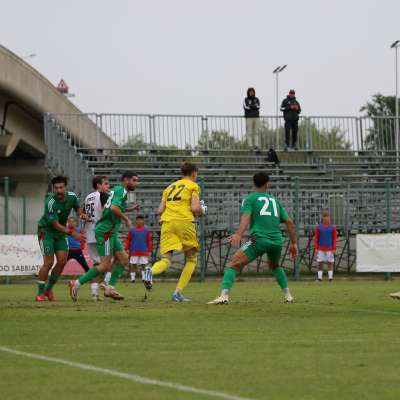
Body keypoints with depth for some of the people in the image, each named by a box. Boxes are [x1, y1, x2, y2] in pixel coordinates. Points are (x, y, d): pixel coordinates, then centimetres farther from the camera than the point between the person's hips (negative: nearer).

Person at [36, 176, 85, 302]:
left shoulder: (72, 196, -10)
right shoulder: (50, 202, -28)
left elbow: (77, 208, 12)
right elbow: (55, 224, -26)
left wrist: (81, 214, -12)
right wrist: (72, 233, -31)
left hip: (61, 232, 6)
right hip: (46, 231, -6)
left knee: (62, 261, -3)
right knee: (49, 262, -13)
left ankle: (48, 289, 14)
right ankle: (40, 293, -3)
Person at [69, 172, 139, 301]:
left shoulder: (117, 189, 19)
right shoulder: (121, 190, -11)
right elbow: (114, 208, -27)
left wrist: (128, 210, 22)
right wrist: (126, 219, -14)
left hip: (110, 233, 10)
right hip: (106, 232, -10)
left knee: (123, 259, 10)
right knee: (105, 266, -11)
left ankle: (110, 288, 11)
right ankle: (77, 284, -7)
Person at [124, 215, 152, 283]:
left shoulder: (146, 230, 5)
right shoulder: (132, 230, 4)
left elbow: (149, 241, 6)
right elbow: (127, 239, 7)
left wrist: (149, 251, 1)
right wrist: (127, 249, -1)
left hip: (143, 251, 0)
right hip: (134, 251, 0)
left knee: (144, 265, -1)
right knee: (133, 265, -1)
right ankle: (132, 278, 6)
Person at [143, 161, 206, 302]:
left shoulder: (170, 187, 25)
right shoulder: (193, 186, 9)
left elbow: (160, 210, 17)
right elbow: (195, 208, -4)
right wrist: (201, 211, 17)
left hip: (167, 222, 4)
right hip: (184, 222, -4)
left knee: (166, 260, -3)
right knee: (191, 259, 13)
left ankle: (151, 271, -39)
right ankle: (178, 292, 0)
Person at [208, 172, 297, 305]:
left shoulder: (249, 199, 10)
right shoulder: (274, 200, 23)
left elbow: (246, 216, -11)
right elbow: (289, 222, 19)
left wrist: (238, 234, -25)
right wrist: (293, 243, 24)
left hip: (259, 239, -5)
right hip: (277, 240, 5)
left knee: (234, 265, -5)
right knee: (275, 266, 34)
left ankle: (224, 295, -25)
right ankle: (288, 295, 28)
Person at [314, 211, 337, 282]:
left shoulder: (333, 227, 4)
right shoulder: (318, 227, 5)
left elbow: (334, 238, 4)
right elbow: (316, 238, 5)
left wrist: (334, 248, -3)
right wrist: (316, 248, -3)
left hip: (329, 248, 0)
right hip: (321, 248, 0)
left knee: (330, 263, -1)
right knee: (320, 263, -2)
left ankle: (330, 277, -1)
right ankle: (319, 277, 0)